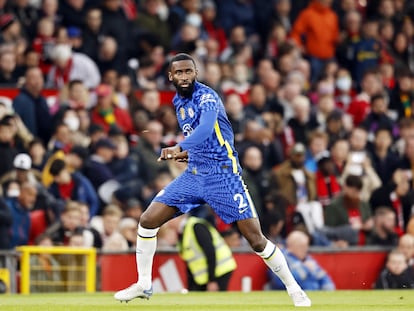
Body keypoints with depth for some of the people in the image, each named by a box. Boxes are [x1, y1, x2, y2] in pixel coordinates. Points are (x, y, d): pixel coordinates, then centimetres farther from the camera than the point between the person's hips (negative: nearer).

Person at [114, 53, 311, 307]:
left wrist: (180, 148, -51)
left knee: (256, 240, -11)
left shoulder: (206, 96, -15)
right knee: (148, 221, -5)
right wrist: (189, 152, 7)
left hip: (223, 175, -7)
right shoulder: (179, 101, 10)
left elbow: (206, 127, -36)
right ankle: (144, 285, 9)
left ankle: (294, 289, 6)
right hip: (194, 174, 7)